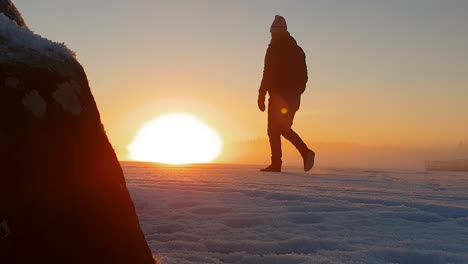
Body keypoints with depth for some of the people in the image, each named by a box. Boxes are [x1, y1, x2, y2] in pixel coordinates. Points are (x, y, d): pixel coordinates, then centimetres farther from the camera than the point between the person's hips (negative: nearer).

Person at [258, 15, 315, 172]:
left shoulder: (275, 47, -6)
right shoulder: (297, 49, 17)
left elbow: (268, 72, -14)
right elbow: (303, 75, 18)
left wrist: (261, 95, -12)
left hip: (278, 95, -7)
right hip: (293, 96, 7)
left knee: (274, 129, -5)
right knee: (284, 128, 14)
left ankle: (276, 163, -11)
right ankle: (306, 152, 2)